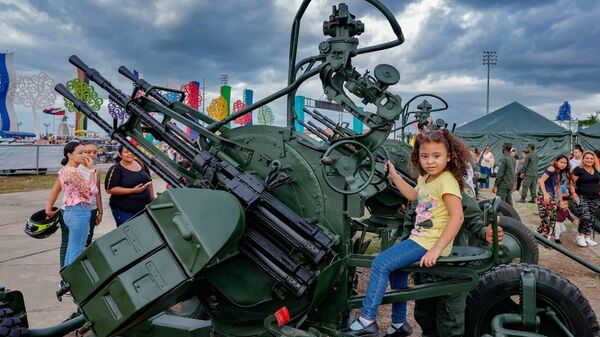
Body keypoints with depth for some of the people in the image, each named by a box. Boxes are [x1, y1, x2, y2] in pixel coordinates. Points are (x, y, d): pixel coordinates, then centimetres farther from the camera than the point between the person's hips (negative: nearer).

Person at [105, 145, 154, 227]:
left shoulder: (141, 164, 8)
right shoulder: (116, 169, -8)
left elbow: (149, 182, 19)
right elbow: (109, 189, -15)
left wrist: (152, 199, 14)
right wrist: (133, 190, -19)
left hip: (144, 208, 5)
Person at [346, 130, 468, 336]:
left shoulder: (447, 181, -17)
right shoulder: (426, 178, 12)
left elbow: (457, 217, -27)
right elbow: (413, 196, 32)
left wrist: (436, 249, -32)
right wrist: (394, 176, 29)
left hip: (430, 242, -11)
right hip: (420, 238, 11)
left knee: (381, 263, -16)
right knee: (396, 268, 25)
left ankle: (368, 319, -6)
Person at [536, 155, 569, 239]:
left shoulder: (560, 174, 17)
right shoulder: (551, 169, -10)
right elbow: (541, 181, -19)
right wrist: (545, 194, -27)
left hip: (551, 196, 9)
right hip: (544, 195, -9)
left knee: (553, 217, 9)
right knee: (545, 217, -12)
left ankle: (548, 237, 18)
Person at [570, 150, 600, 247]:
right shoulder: (578, 170, -7)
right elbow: (572, 182, -8)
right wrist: (573, 193, -18)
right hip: (582, 197, -6)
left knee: (591, 219, 8)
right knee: (585, 217, -16)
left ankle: (587, 237, 19)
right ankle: (580, 236, 2)